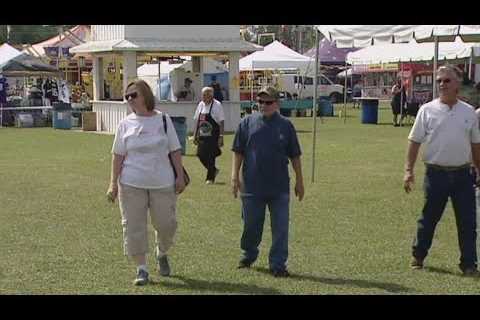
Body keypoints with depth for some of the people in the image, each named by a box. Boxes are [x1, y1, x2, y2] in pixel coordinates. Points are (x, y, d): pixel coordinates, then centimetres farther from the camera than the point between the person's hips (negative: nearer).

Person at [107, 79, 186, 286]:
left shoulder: (163, 120, 2)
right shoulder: (125, 124, 3)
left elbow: (175, 150, 4)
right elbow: (118, 155, 4)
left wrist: (180, 176, -1)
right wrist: (114, 183, 0)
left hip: (163, 182, 0)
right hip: (132, 184, 0)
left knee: (166, 223, 5)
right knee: (133, 226, -2)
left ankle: (162, 255, 34)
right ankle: (141, 268, 9)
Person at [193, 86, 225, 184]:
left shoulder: (217, 105, -9)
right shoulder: (201, 105, 9)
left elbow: (221, 122, -10)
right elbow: (196, 120, 15)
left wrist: (221, 137, -14)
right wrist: (195, 135, 11)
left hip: (213, 136, -6)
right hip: (202, 136, 6)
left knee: (210, 157, -3)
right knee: (200, 154, 3)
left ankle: (210, 178, 11)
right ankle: (213, 170, 26)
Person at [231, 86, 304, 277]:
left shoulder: (285, 125, 3)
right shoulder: (247, 123, 2)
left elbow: (295, 156, 7)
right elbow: (238, 152, 4)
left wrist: (299, 181, 7)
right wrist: (235, 177, -3)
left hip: (279, 188, 0)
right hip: (252, 186, 0)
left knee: (280, 228, 2)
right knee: (251, 225, 12)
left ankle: (278, 264, 11)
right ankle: (248, 255, 34)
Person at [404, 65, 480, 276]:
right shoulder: (427, 110, 0)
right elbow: (414, 141, 0)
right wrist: (408, 170, -7)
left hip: (462, 174, 2)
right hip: (436, 173, -2)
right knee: (429, 218, 9)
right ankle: (418, 257, 25)